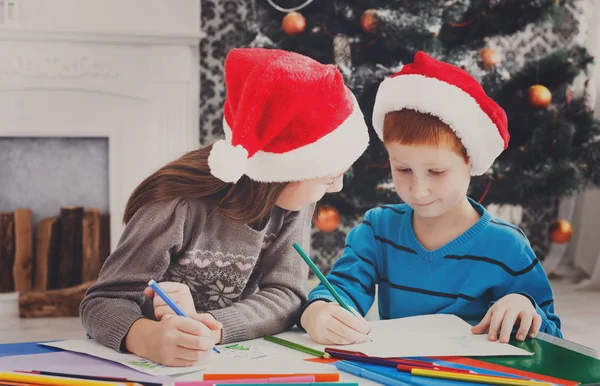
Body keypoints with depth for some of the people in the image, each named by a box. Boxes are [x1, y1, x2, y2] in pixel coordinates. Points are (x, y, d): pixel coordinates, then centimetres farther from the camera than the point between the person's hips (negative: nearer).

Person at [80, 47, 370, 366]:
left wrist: (210, 328, -30)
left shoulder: (294, 203, -9)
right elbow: (103, 301, -21)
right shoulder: (181, 206, -24)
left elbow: (284, 296, -13)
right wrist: (149, 337, -42)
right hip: (148, 363, -3)